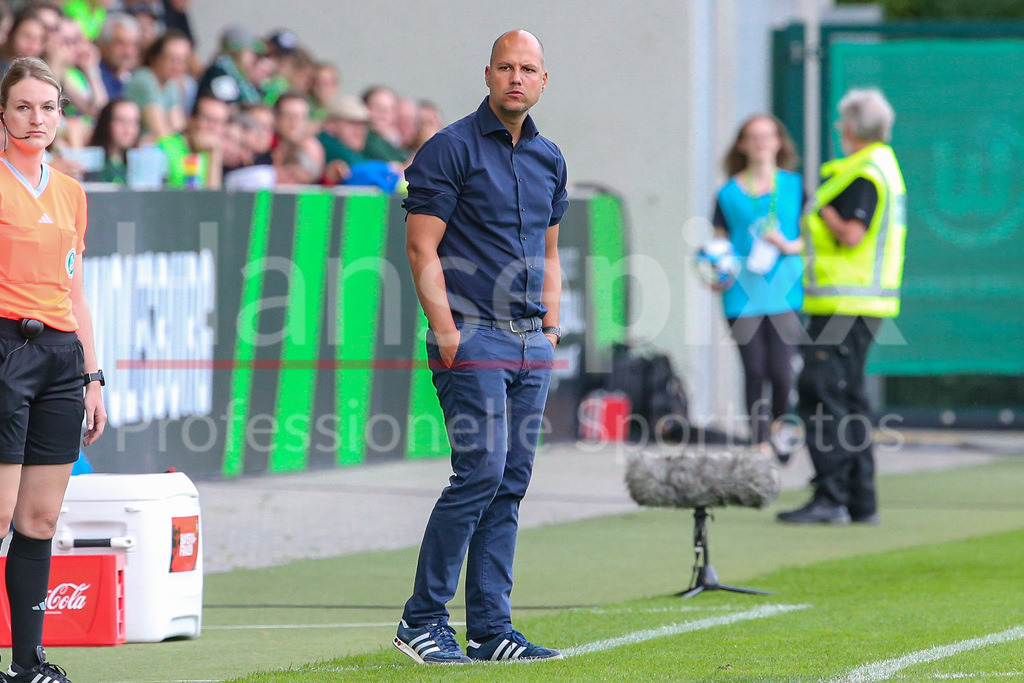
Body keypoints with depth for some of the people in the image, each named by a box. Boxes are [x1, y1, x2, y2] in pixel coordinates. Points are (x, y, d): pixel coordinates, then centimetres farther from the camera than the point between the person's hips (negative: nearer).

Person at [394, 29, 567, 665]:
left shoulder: (549, 157, 15)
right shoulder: (451, 148, -6)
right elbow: (422, 247, -9)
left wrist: (551, 329, 14)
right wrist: (446, 331, -15)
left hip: (531, 347, 7)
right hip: (474, 338, -7)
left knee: (511, 484, 5)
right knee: (482, 470, -14)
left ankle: (491, 628, 8)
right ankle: (422, 619, -6)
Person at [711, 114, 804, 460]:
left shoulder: (794, 186, 9)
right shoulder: (729, 192, 8)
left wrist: (791, 246, -8)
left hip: (785, 292, 0)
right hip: (743, 293, 0)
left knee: (780, 370, -9)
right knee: (754, 371, -3)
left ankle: (779, 425, 19)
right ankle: (760, 442, 5)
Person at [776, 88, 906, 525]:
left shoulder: (863, 175, -15)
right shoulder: (884, 166, 18)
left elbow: (851, 235, -23)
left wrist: (823, 207, -7)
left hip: (844, 305, -11)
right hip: (864, 302, 11)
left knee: (821, 395, -11)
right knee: (849, 397, 14)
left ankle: (831, 498, -15)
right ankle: (860, 501, 16)